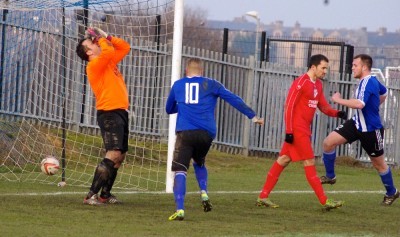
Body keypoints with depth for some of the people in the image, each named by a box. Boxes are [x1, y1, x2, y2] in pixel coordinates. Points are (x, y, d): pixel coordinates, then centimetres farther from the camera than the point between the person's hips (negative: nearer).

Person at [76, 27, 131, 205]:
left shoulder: (108, 62, 17)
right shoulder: (94, 65, -10)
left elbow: (125, 48, 25)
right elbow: (109, 52, -25)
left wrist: (107, 37, 12)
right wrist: (101, 38, -8)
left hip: (120, 113, 9)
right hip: (109, 114, -9)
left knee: (120, 156, 12)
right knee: (113, 154, -19)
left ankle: (105, 195, 20)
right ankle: (91, 195, -21)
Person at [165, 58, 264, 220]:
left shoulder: (178, 85, 16)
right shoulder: (211, 84, 13)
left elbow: (169, 109, 30)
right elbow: (234, 99, 7)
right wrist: (252, 116, 10)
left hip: (185, 132, -2)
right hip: (206, 133, 2)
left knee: (180, 170, -5)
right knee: (199, 162, 29)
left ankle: (179, 210, -21)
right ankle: (204, 193, 6)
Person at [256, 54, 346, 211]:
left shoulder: (318, 85, 13)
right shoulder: (301, 83, -14)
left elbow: (323, 106, 18)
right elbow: (289, 106, -15)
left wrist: (336, 113, -2)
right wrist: (289, 131, -18)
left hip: (304, 130, 9)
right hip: (297, 129, -9)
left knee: (283, 160, 9)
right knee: (309, 163, -7)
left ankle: (263, 197, 12)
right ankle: (324, 201, -6)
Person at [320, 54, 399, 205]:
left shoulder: (368, 82, -26)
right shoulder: (372, 80, 3)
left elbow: (359, 104, -41)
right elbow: (383, 93, 24)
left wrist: (339, 100, -29)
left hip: (371, 130, -9)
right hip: (357, 123, 9)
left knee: (378, 163, 9)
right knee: (329, 142, -4)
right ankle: (330, 176, 12)